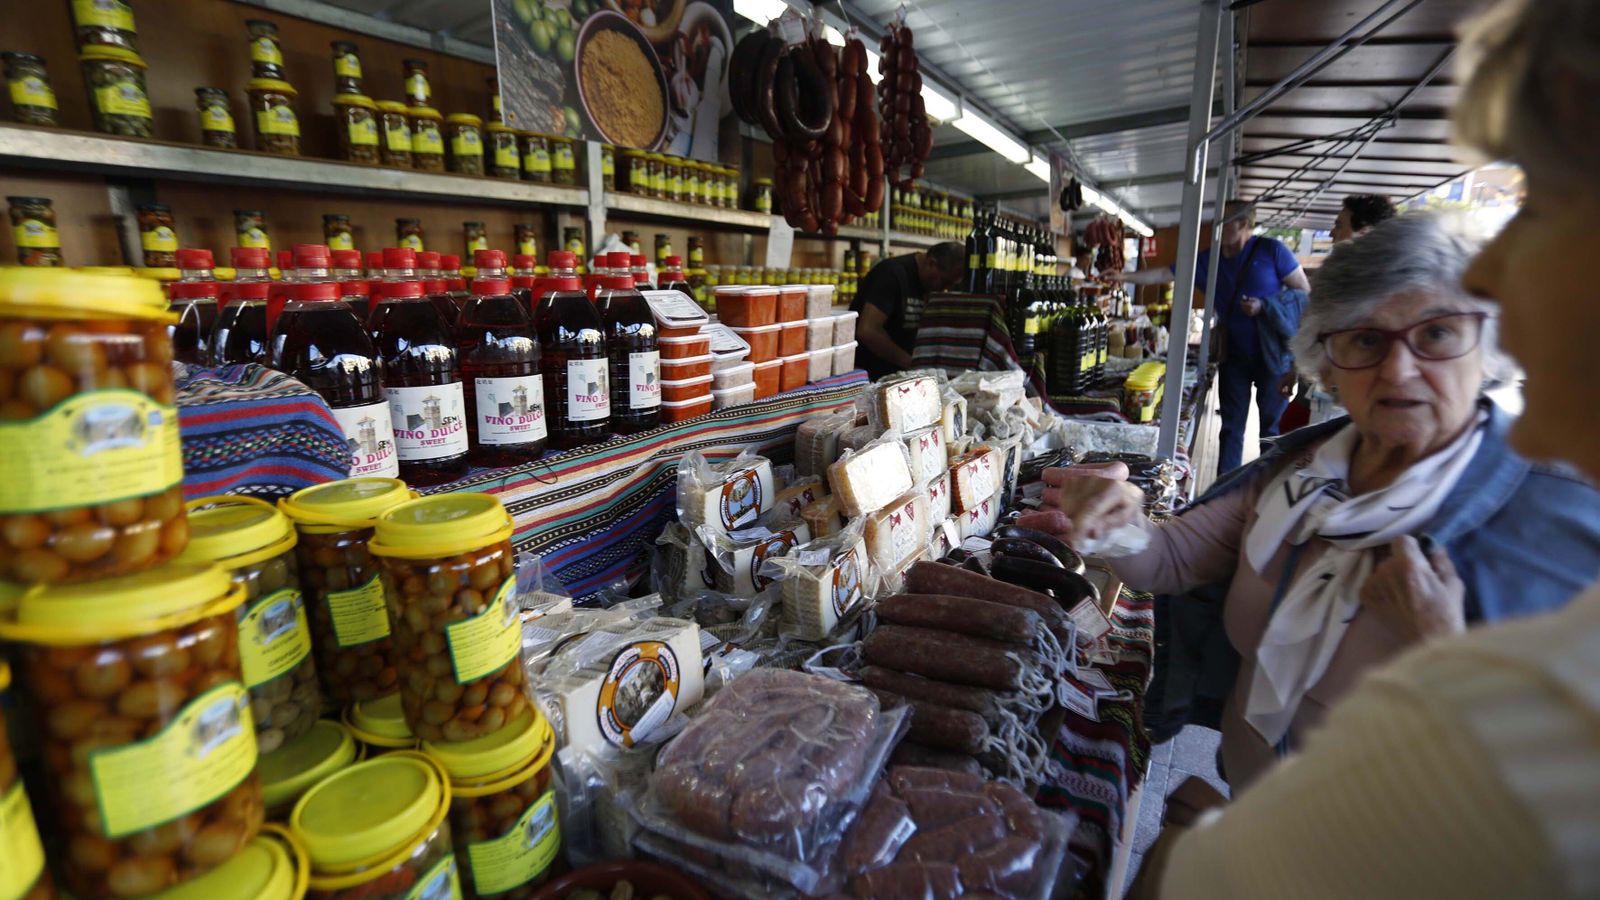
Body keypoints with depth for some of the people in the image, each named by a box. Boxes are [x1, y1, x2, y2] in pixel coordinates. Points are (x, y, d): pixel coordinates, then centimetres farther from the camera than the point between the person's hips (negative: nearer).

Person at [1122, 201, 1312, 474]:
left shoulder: (1271, 250, -8)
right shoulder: (1207, 260, 2)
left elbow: (1304, 293, -5)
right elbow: (1164, 275, 2)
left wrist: (1265, 307, -19)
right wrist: (1123, 277, -5)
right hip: (1234, 356, 3)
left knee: (1274, 427, 6)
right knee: (1231, 427, 7)